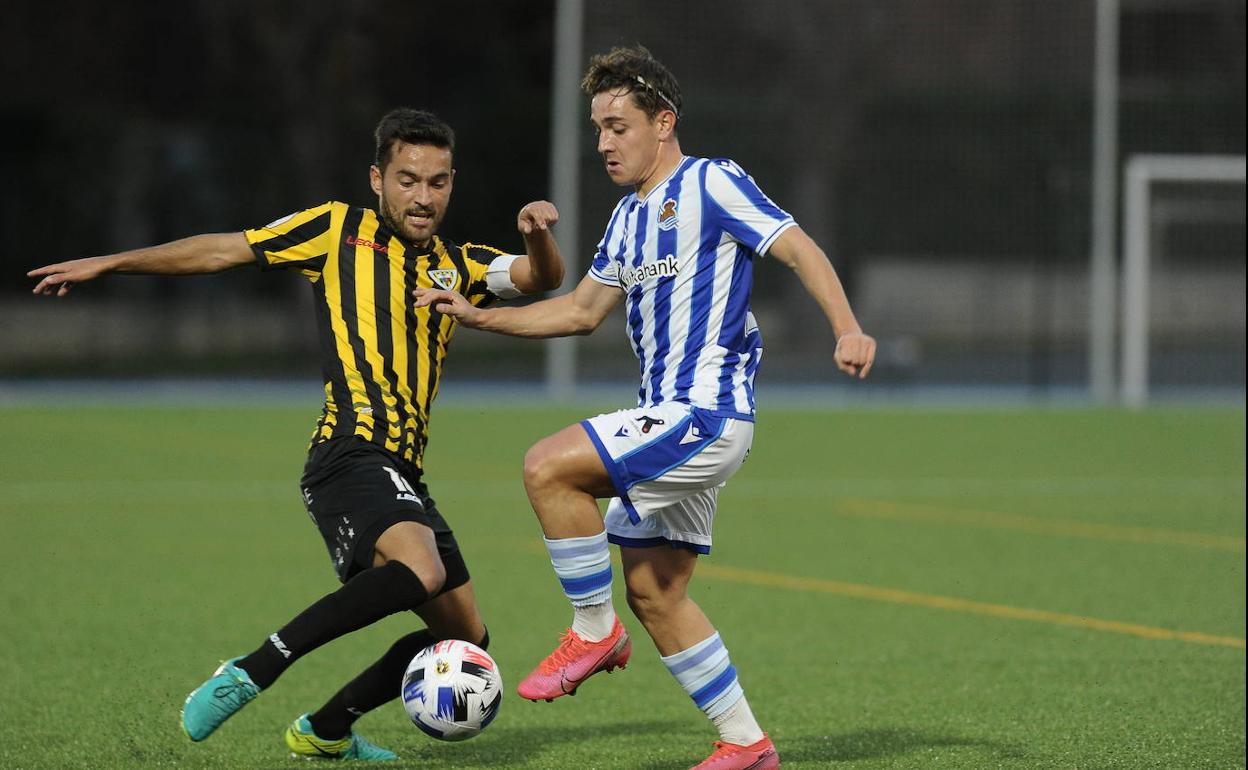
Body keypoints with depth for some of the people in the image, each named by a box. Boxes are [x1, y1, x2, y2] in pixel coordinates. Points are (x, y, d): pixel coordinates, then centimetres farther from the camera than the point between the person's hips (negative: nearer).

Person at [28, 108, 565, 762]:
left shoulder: (458, 266, 21)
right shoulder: (339, 230, 7)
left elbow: (541, 278, 9)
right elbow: (222, 251, 10)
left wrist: (538, 236, -14)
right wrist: (107, 264, 11)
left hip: (402, 475, 8)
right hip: (352, 455, -7)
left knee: (465, 638, 10)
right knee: (419, 570, -34)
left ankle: (324, 730, 26)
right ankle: (251, 672, -26)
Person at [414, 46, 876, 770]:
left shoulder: (712, 183, -7)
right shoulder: (629, 218, 19)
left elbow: (800, 248, -14)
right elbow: (582, 311, 26)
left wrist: (848, 328, -29)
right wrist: (476, 315, 19)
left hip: (706, 413, -9)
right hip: (669, 419, 9)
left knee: (548, 466, -20)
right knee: (653, 590, 7)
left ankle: (595, 630, -7)